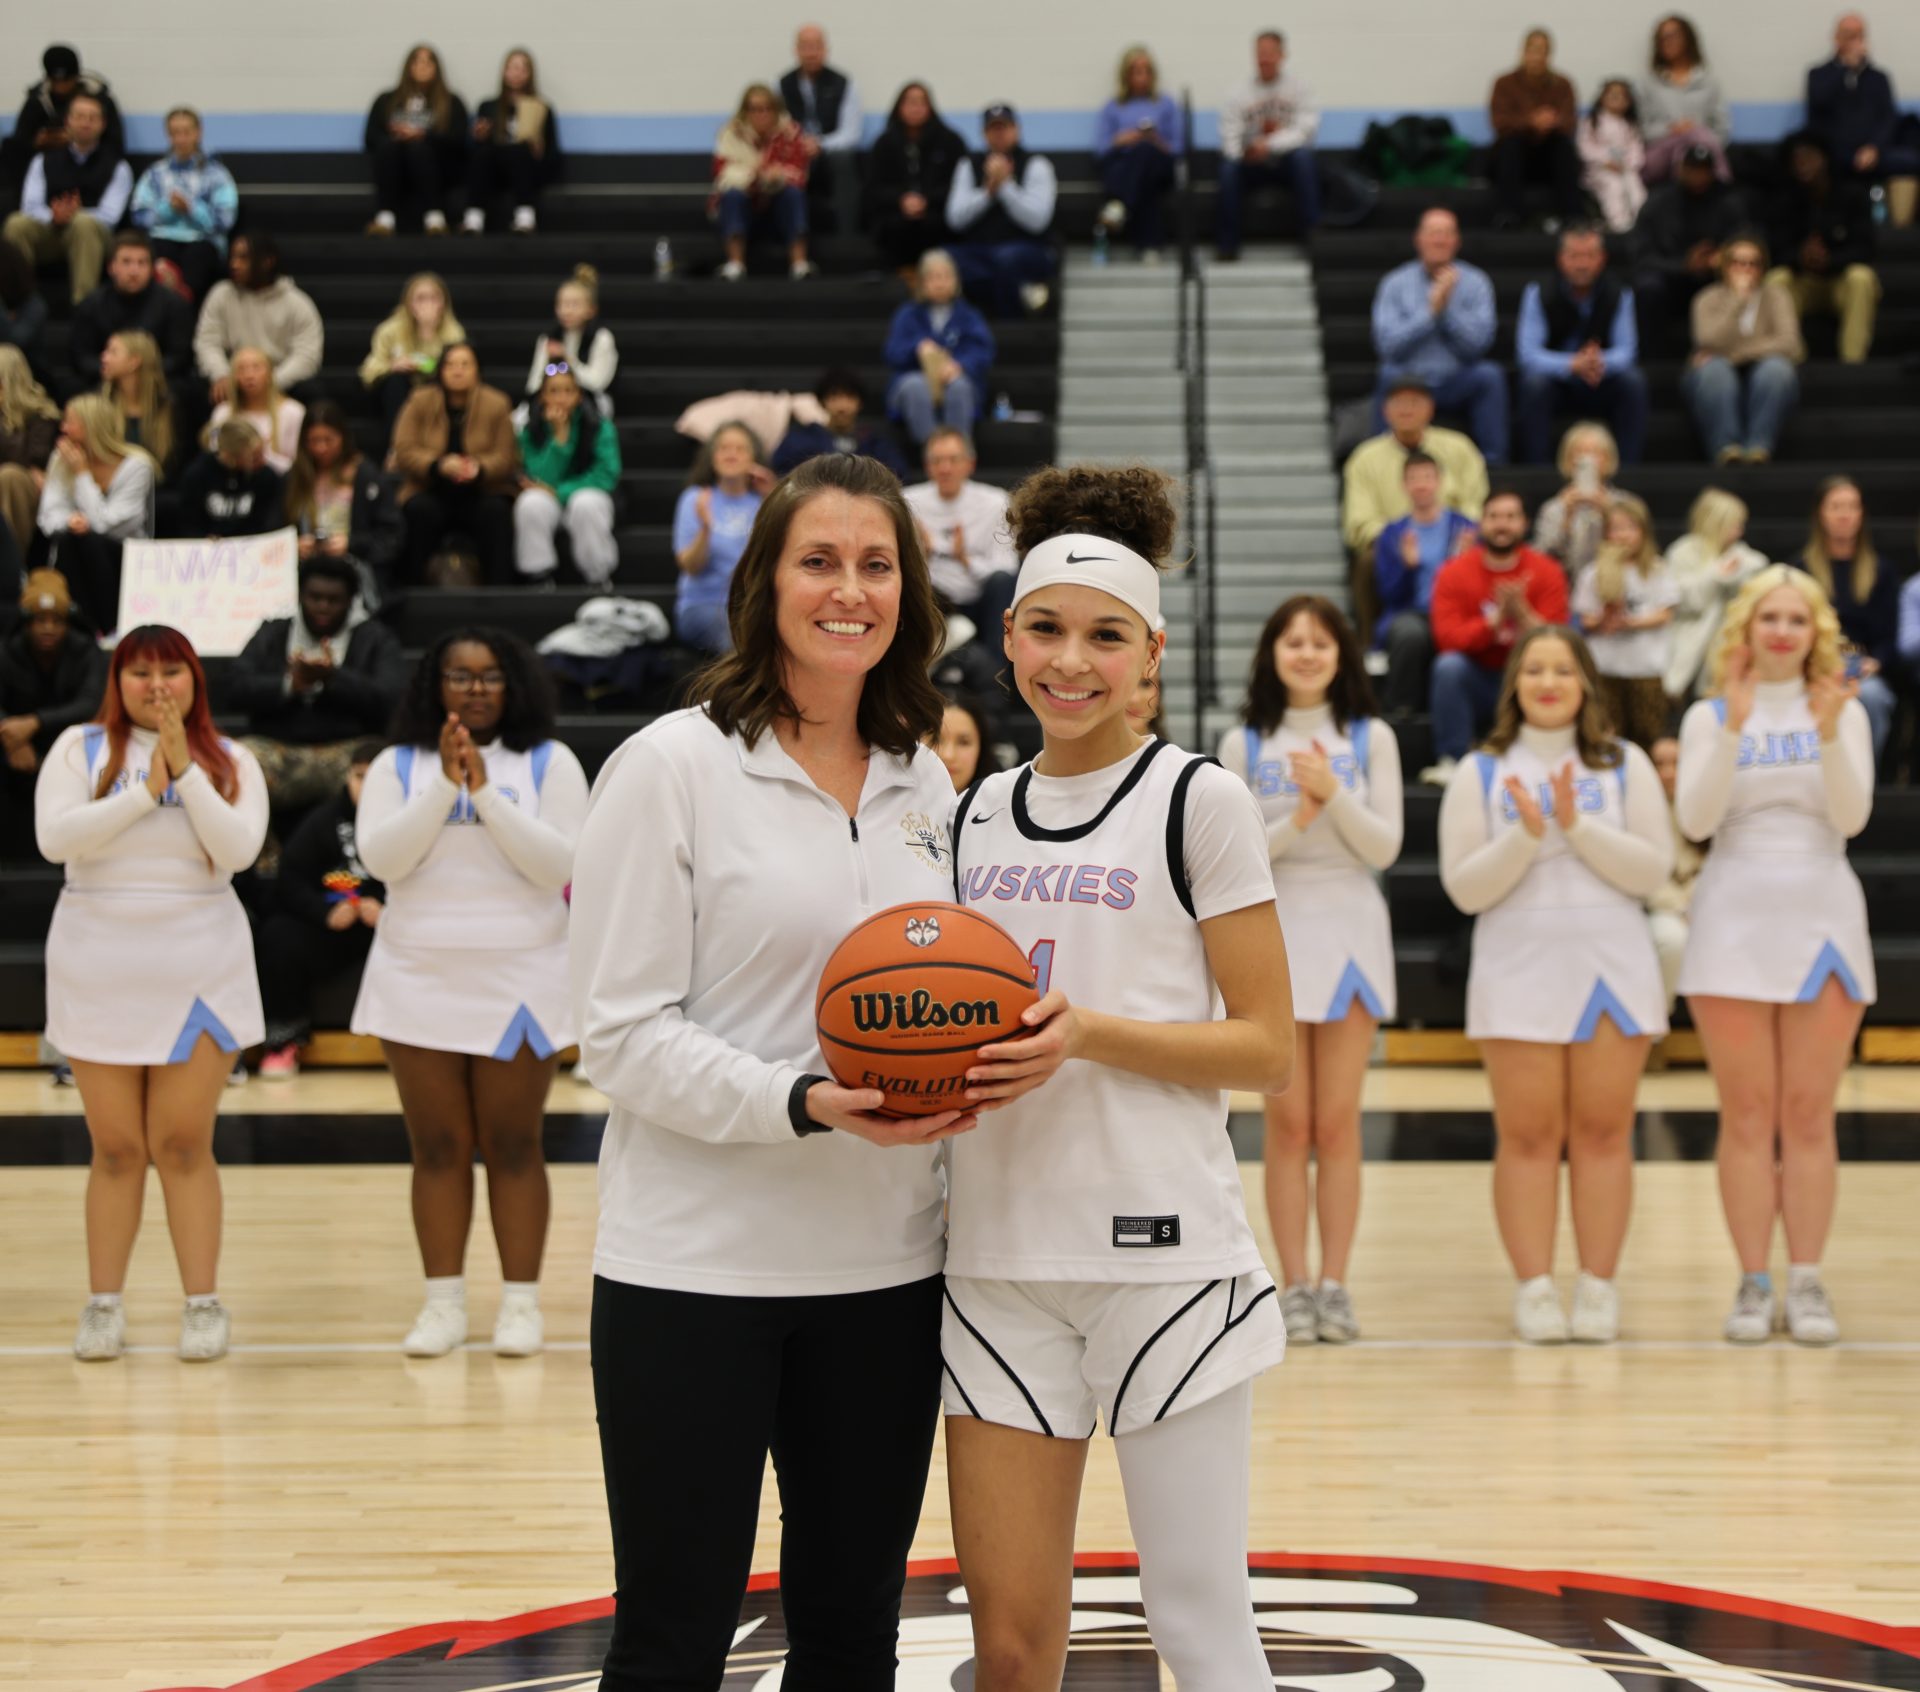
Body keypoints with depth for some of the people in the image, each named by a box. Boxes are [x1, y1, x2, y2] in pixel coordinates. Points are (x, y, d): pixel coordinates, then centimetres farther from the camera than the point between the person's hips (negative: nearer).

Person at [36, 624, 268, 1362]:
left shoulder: (230, 761, 5)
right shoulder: (80, 747, 3)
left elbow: (238, 849, -10)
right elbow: (54, 837, -11)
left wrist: (184, 769, -13)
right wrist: (144, 791, -14)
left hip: (198, 969, 0)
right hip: (99, 967, 0)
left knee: (184, 1145, 0)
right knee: (115, 1149, 4)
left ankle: (203, 1304, 6)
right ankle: (103, 1305, 12)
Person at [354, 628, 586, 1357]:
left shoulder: (549, 762, 2)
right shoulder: (398, 765, 6)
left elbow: (561, 865, -7)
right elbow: (380, 858, -5)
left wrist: (486, 792, -14)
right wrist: (445, 785, -13)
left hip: (520, 981, -1)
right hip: (418, 978, 2)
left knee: (512, 1145, 0)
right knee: (437, 1147, 3)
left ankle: (521, 1301, 6)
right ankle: (443, 1301, 9)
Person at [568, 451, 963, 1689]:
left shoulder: (924, 783, 11)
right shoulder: (674, 766, -7)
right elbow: (623, 1033, -11)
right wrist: (805, 1105, -23)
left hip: (885, 1264, 5)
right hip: (695, 1265, -5)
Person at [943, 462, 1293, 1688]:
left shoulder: (1199, 801, -3)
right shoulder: (978, 813, 13)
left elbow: (1269, 1050, -6)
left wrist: (1086, 1035, -18)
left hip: (1162, 1252, -5)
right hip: (1000, 1256, 5)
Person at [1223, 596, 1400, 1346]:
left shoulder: (1370, 739, 6)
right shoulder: (1244, 744, 6)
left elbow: (1384, 847, 0)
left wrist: (1334, 794, -15)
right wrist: (1296, 820, -17)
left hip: (1349, 932, 0)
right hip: (1272, 932, 0)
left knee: (1337, 1123, 1)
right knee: (1288, 1123, 0)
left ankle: (1334, 1284, 5)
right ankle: (1295, 1285, 3)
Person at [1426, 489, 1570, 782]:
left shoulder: (1547, 572, -3)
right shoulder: (1455, 571, -4)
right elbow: (1447, 638, -16)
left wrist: (1521, 613, -28)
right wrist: (1495, 620, -28)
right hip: (1474, 680, 0)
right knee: (1449, 665, -31)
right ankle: (1450, 764, -28)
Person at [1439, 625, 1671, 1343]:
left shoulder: (1625, 765, 9)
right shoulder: (1481, 773, 8)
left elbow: (1652, 869, 0)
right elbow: (1464, 887, 1)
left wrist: (1578, 827, -12)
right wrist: (1527, 835, -12)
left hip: (1612, 966, 1)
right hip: (1518, 967, 0)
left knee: (1603, 1129, 0)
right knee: (1527, 1134, -3)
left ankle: (1598, 1287, 4)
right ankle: (1534, 1289, 1)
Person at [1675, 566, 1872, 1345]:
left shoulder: (1843, 711, 7)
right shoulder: (1710, 715, 7)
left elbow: (1851, 815, -5)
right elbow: (1695, 819, -7)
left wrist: (1829, 736, -19)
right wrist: (1733, 730, -18)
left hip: (1821, 919, 0)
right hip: (1735, 920, 0)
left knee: (1809, 1114, 1)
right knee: (1747, 1116, 0)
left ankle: (1807, 1283, 4)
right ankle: (1753, 1283, 4)